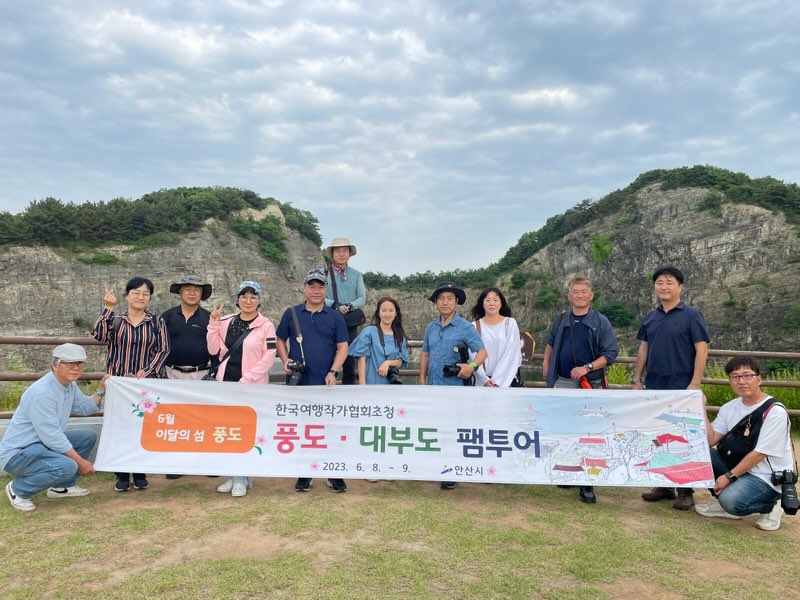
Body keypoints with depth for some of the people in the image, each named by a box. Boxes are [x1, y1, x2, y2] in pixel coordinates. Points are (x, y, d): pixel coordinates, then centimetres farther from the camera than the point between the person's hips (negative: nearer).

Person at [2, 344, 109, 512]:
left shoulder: (70, 384, 1)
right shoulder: (42, 392, -27)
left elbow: (84, 408, 15)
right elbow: (52, 436, -26)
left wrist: (101, 389, -2)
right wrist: (80, 461, -20)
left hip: (44, 443, 10)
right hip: (17, 452, -10)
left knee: (87, 436, 7)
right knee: (67, 466, -31)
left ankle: (62, 486, 16)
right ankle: (18, 489, -5)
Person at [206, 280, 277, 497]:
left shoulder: (266, 325, -4)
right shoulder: (225, 322, 8)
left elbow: (269, 357, -8)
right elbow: (214, 350, 5)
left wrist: (246, 379, -13)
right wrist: (214, 322, -4)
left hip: (252, 386, -4)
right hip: (226, 383, 4)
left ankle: (241, 477, 11)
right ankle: (233, 474, 21)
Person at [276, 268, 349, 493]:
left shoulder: (335, 316, 3)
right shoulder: (291, 313, 6)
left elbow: (342, 347, 1)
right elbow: (280, 340, 12)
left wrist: (333, 372, -12)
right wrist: (285, 360, -6)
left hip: (325, 384, -1)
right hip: (297, 382, 1)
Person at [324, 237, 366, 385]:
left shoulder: (356, 275, 11)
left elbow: (362, 298, 2)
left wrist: (350, 306, -17)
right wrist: (334, 305, -21)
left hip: (350, 324, 2)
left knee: (350, 362, 7)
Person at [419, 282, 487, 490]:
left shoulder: (465, 327, -5)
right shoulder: (430, 327, 11)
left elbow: (482, 351, -9)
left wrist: (472, 366, -28)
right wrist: (422, 380, 11)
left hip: (455, 388, -5)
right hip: (433, 387, 5)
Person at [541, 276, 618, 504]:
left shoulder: (601, 322, -3)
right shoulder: (560, 320, 8)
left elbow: (610, 353, -7)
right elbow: (550, 345, 24)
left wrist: (587, 368, -19)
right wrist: (545, 365, 10)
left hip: (590, 385, -3)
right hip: (562, 383, 4)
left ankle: (587, 484, 6)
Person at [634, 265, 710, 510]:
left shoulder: (691, 315, -5)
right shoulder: (649, 318, 10)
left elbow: (702, 349, -9)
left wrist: (695, 384, -15)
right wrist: (637, 379, 9)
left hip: (681, 388, -5)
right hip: (654, 387, 5)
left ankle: (685, 491, 11)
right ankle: (663, 485, 23)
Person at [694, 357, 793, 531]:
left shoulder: (775, 411, -18)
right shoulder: (729, 407, 2)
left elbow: (759, 454, -20)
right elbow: (710, 441, -6)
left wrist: (729, 476, -20)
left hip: (768, 477, -6)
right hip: (739, 466, 7)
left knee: (731, 500, -31)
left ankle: (771, 505, 2)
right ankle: (723, 501, 3)